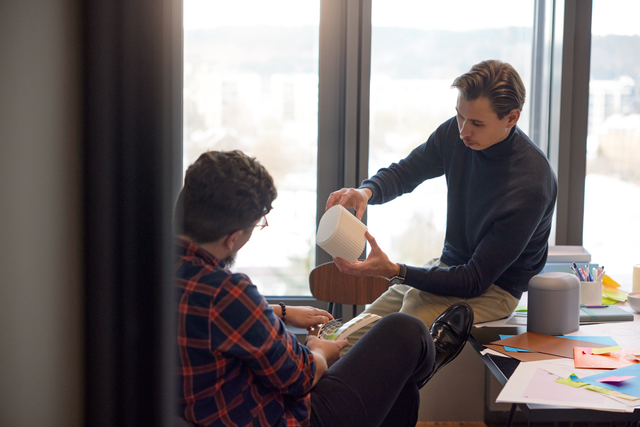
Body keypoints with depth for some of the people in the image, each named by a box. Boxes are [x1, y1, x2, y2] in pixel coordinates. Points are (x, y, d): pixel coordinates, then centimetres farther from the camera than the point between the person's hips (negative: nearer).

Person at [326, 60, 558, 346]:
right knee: (350, 337, -2)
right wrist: (366, 191, -15)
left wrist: (394, 272, -33)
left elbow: (476, 280, -24)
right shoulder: (455, 133, -6)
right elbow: (403, 172, 10)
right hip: (447, 267, 7)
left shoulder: (531, 186, -26)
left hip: (491, 289, -7)